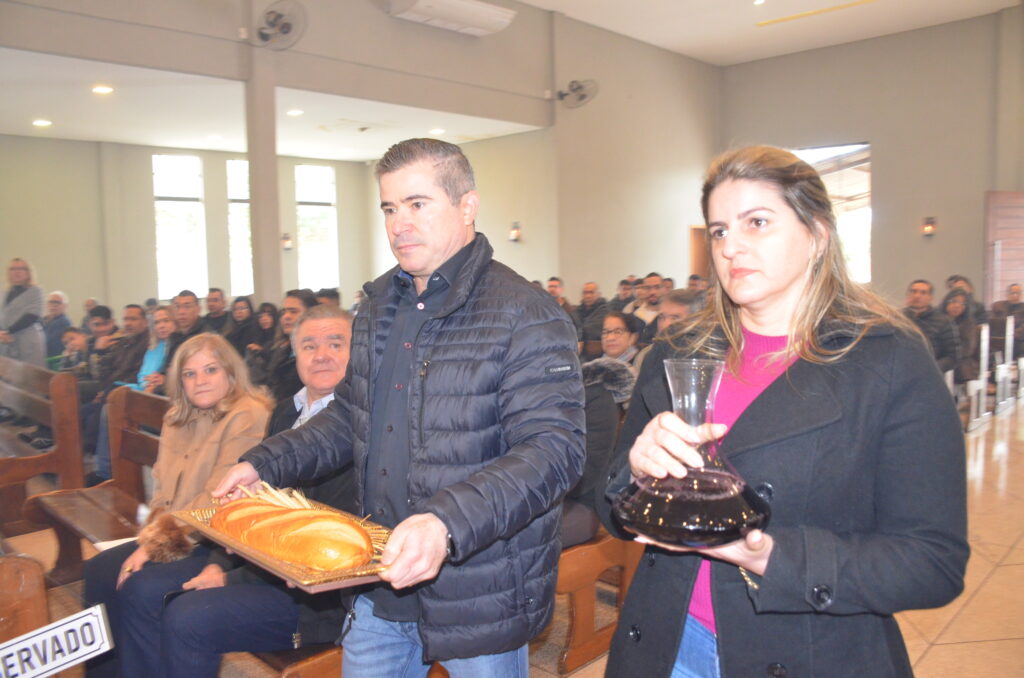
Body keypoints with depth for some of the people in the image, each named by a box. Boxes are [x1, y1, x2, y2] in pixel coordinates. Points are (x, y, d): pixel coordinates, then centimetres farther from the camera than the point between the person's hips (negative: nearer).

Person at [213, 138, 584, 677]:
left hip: (479, 595, -6)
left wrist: (448, 523, -37)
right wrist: (264, 465, 7)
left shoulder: (526, 318, -17)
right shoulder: (378, 308, 8)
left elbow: (554, 450, -25)